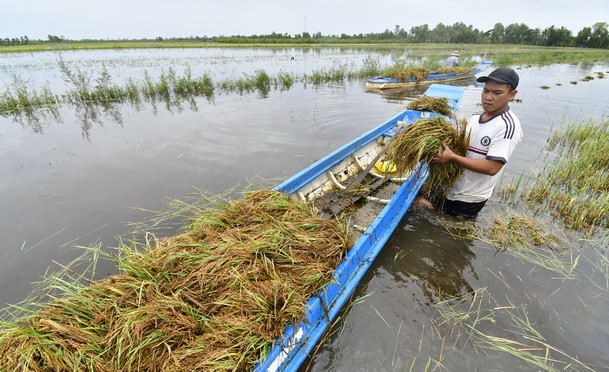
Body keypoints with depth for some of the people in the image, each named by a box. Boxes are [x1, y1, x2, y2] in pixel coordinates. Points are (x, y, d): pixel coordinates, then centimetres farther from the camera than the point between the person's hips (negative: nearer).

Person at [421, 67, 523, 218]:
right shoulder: (474, 118, 3)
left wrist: (452, 157, -33)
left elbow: (492, 167, -28)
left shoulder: (507, 125, -22)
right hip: (449, 188, 8)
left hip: (469, 199, -7)